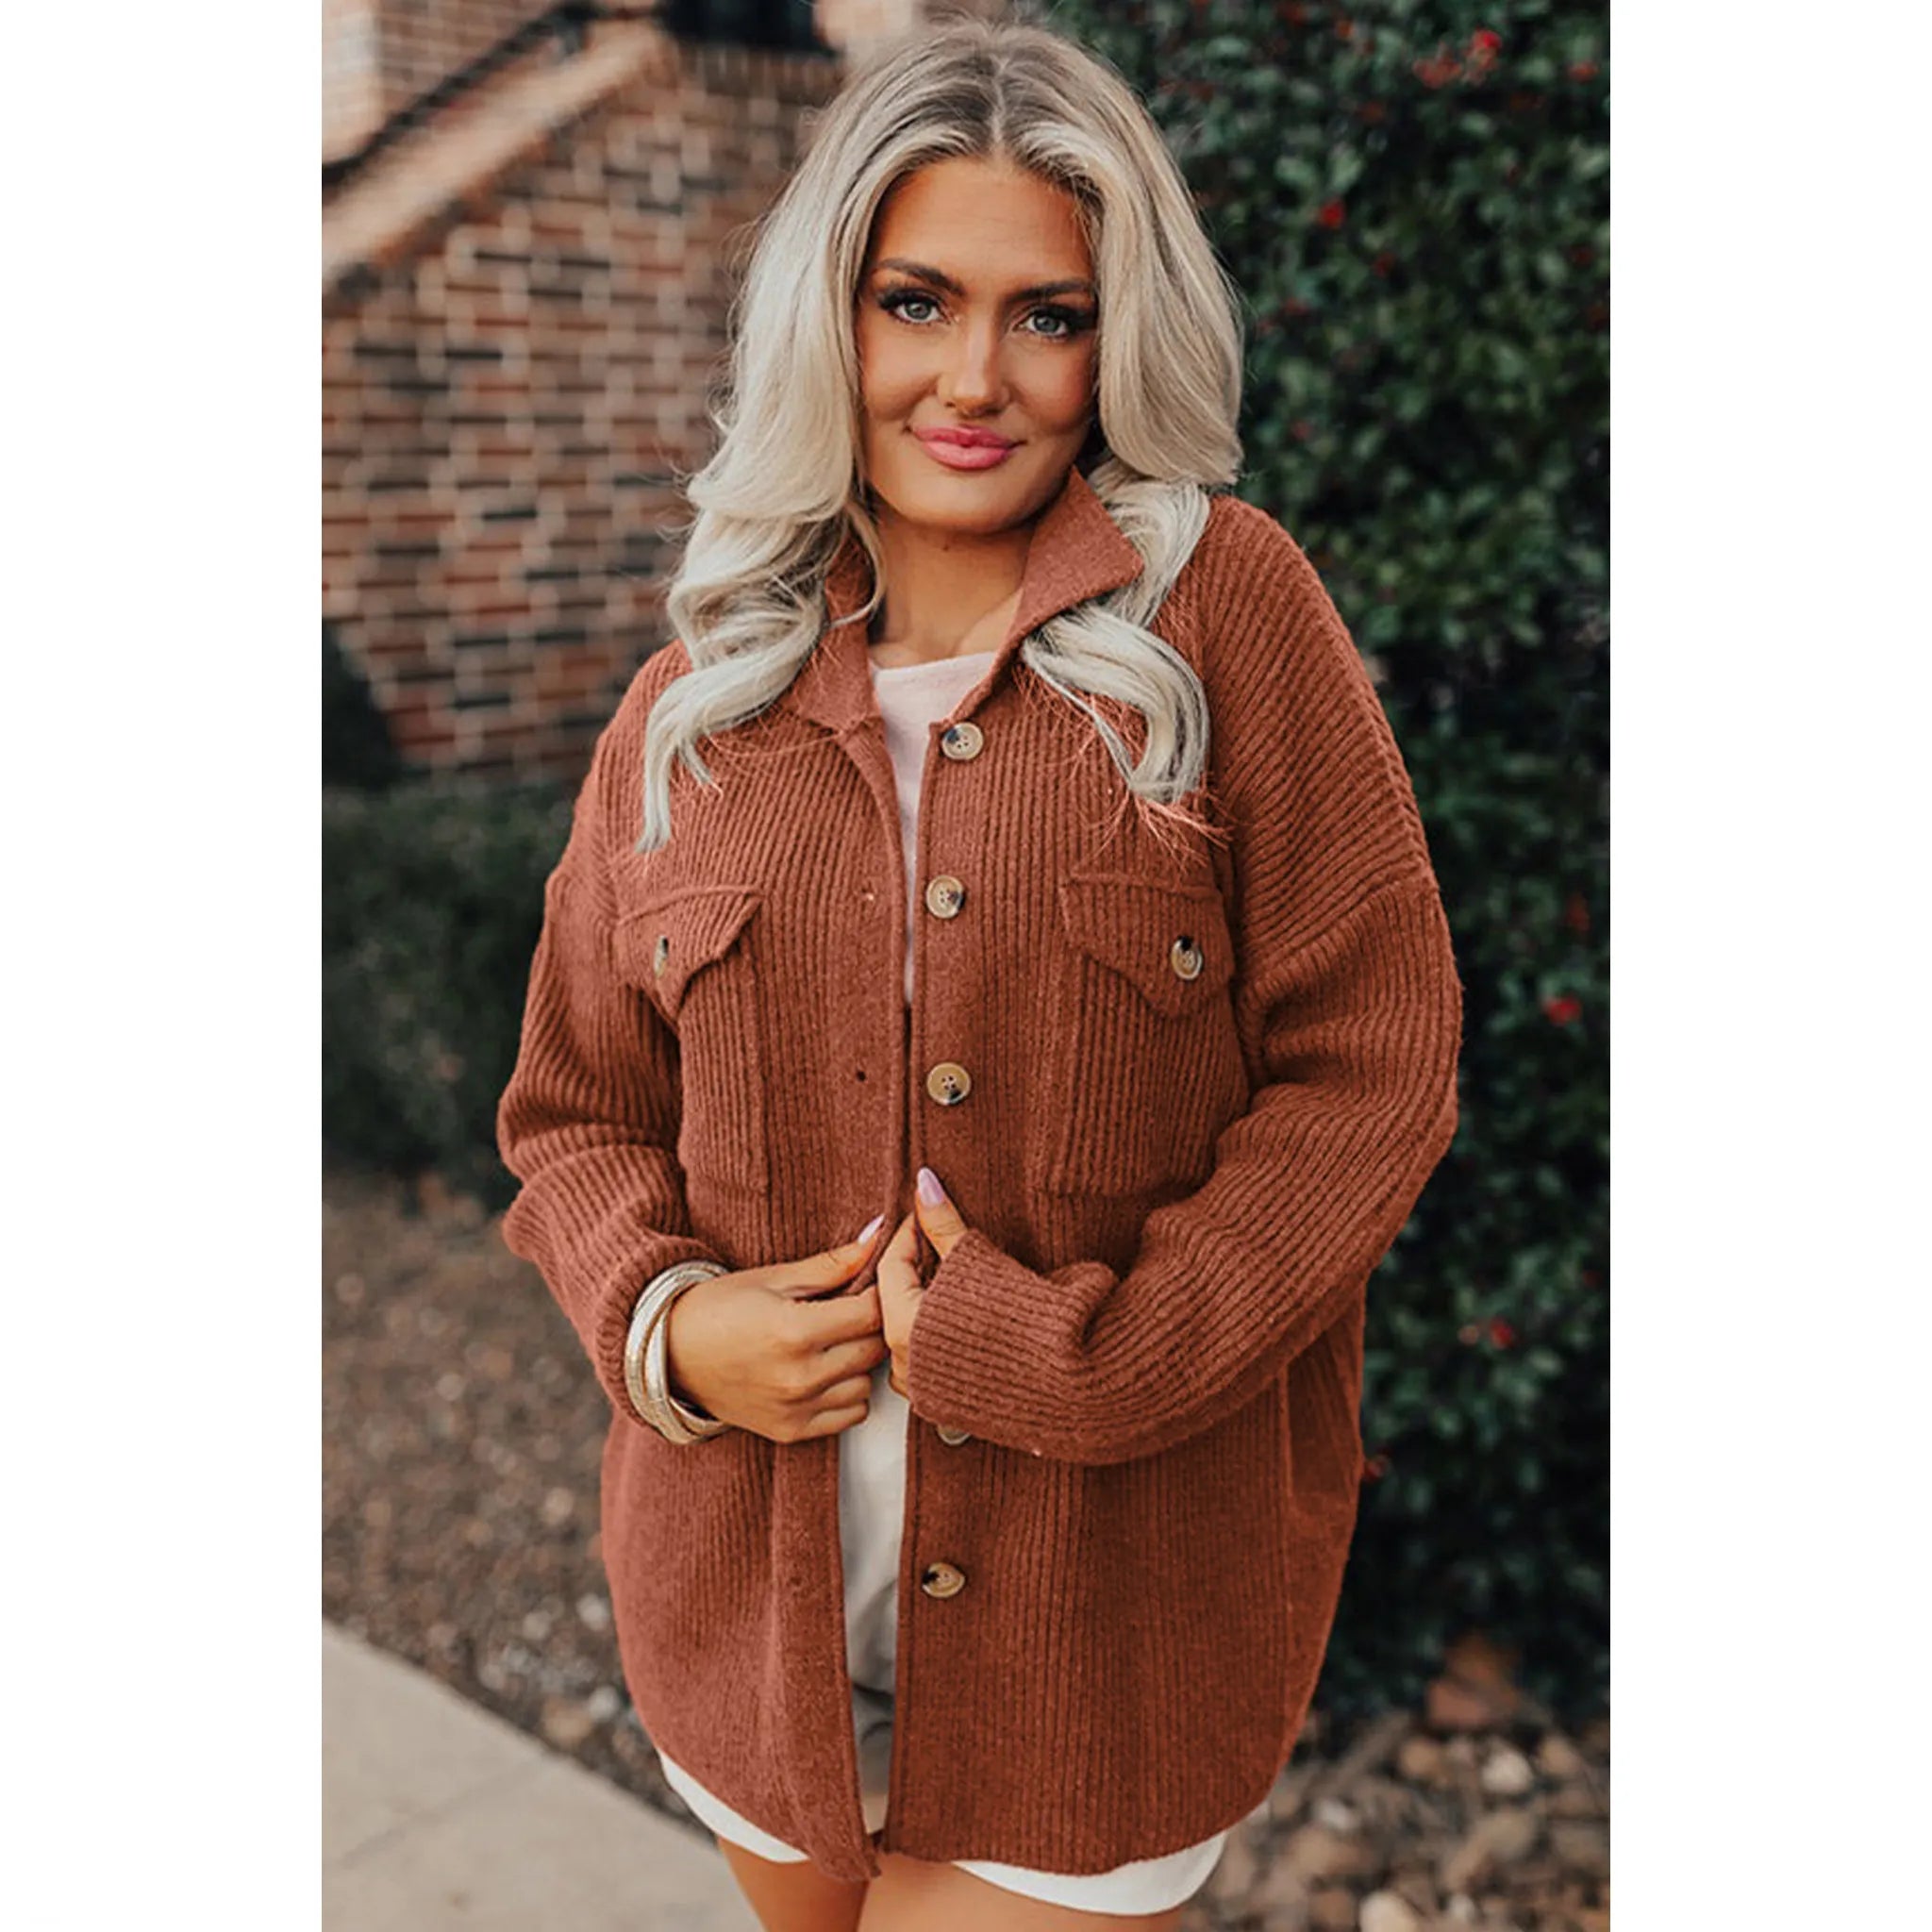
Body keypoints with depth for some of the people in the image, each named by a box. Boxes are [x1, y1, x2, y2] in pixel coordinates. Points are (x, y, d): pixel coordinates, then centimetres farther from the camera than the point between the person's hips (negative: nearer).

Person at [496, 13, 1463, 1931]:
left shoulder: (1228, 611, -7)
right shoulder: (694, 709, 2)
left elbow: (1372, 1070, -9)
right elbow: (576, 1111, 9)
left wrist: (1083, 1354, -16)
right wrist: (666, 1322, -10)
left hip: (1114, 1597, -3)